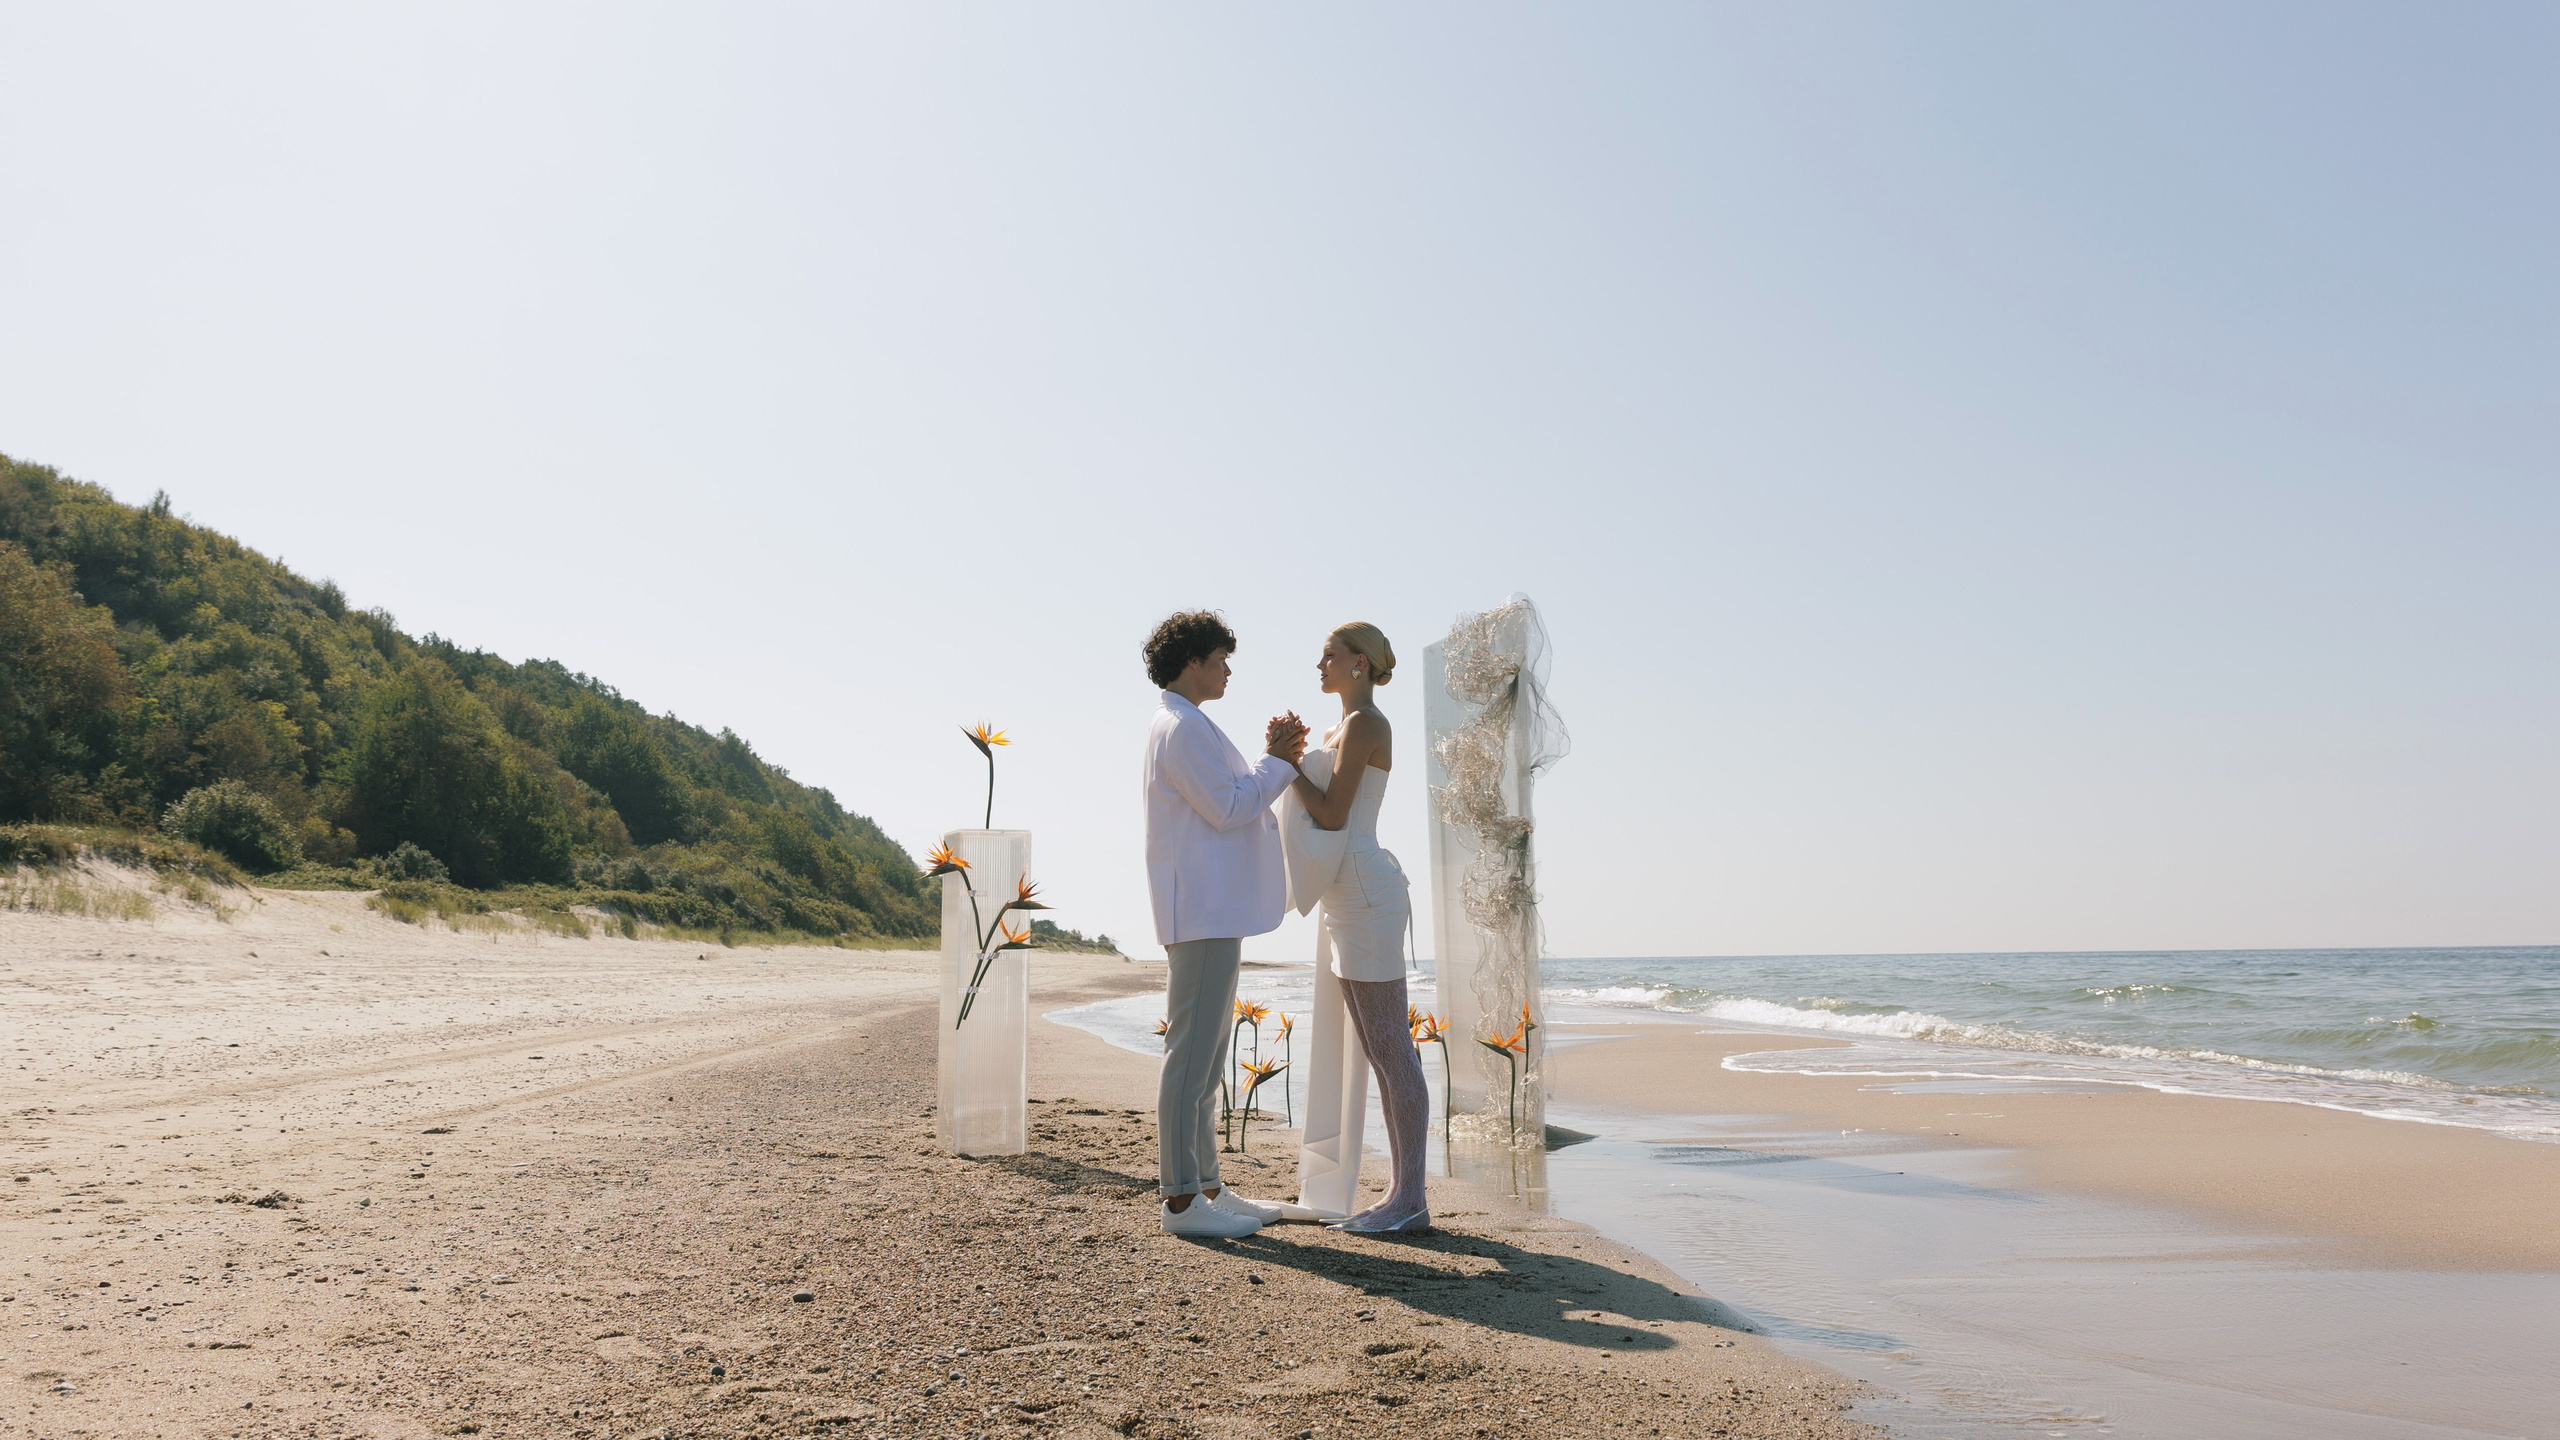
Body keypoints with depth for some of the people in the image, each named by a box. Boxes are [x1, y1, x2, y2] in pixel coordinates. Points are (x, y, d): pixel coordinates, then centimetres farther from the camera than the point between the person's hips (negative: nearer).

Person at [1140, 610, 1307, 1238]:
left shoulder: (1180, 726, 21)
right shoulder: (1183, 727, -13)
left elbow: (1231, 801, 21)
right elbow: (1229, 809, -17)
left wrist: (1274, 761, 9)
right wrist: (1279, 762, -6)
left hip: (1212, 913, 11)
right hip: (1202, 913, -11)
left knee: (1205, 1056, 13)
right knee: (1191, 1055, -7)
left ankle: (1204, 1187, 20)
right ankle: (1181, 1199, -2)